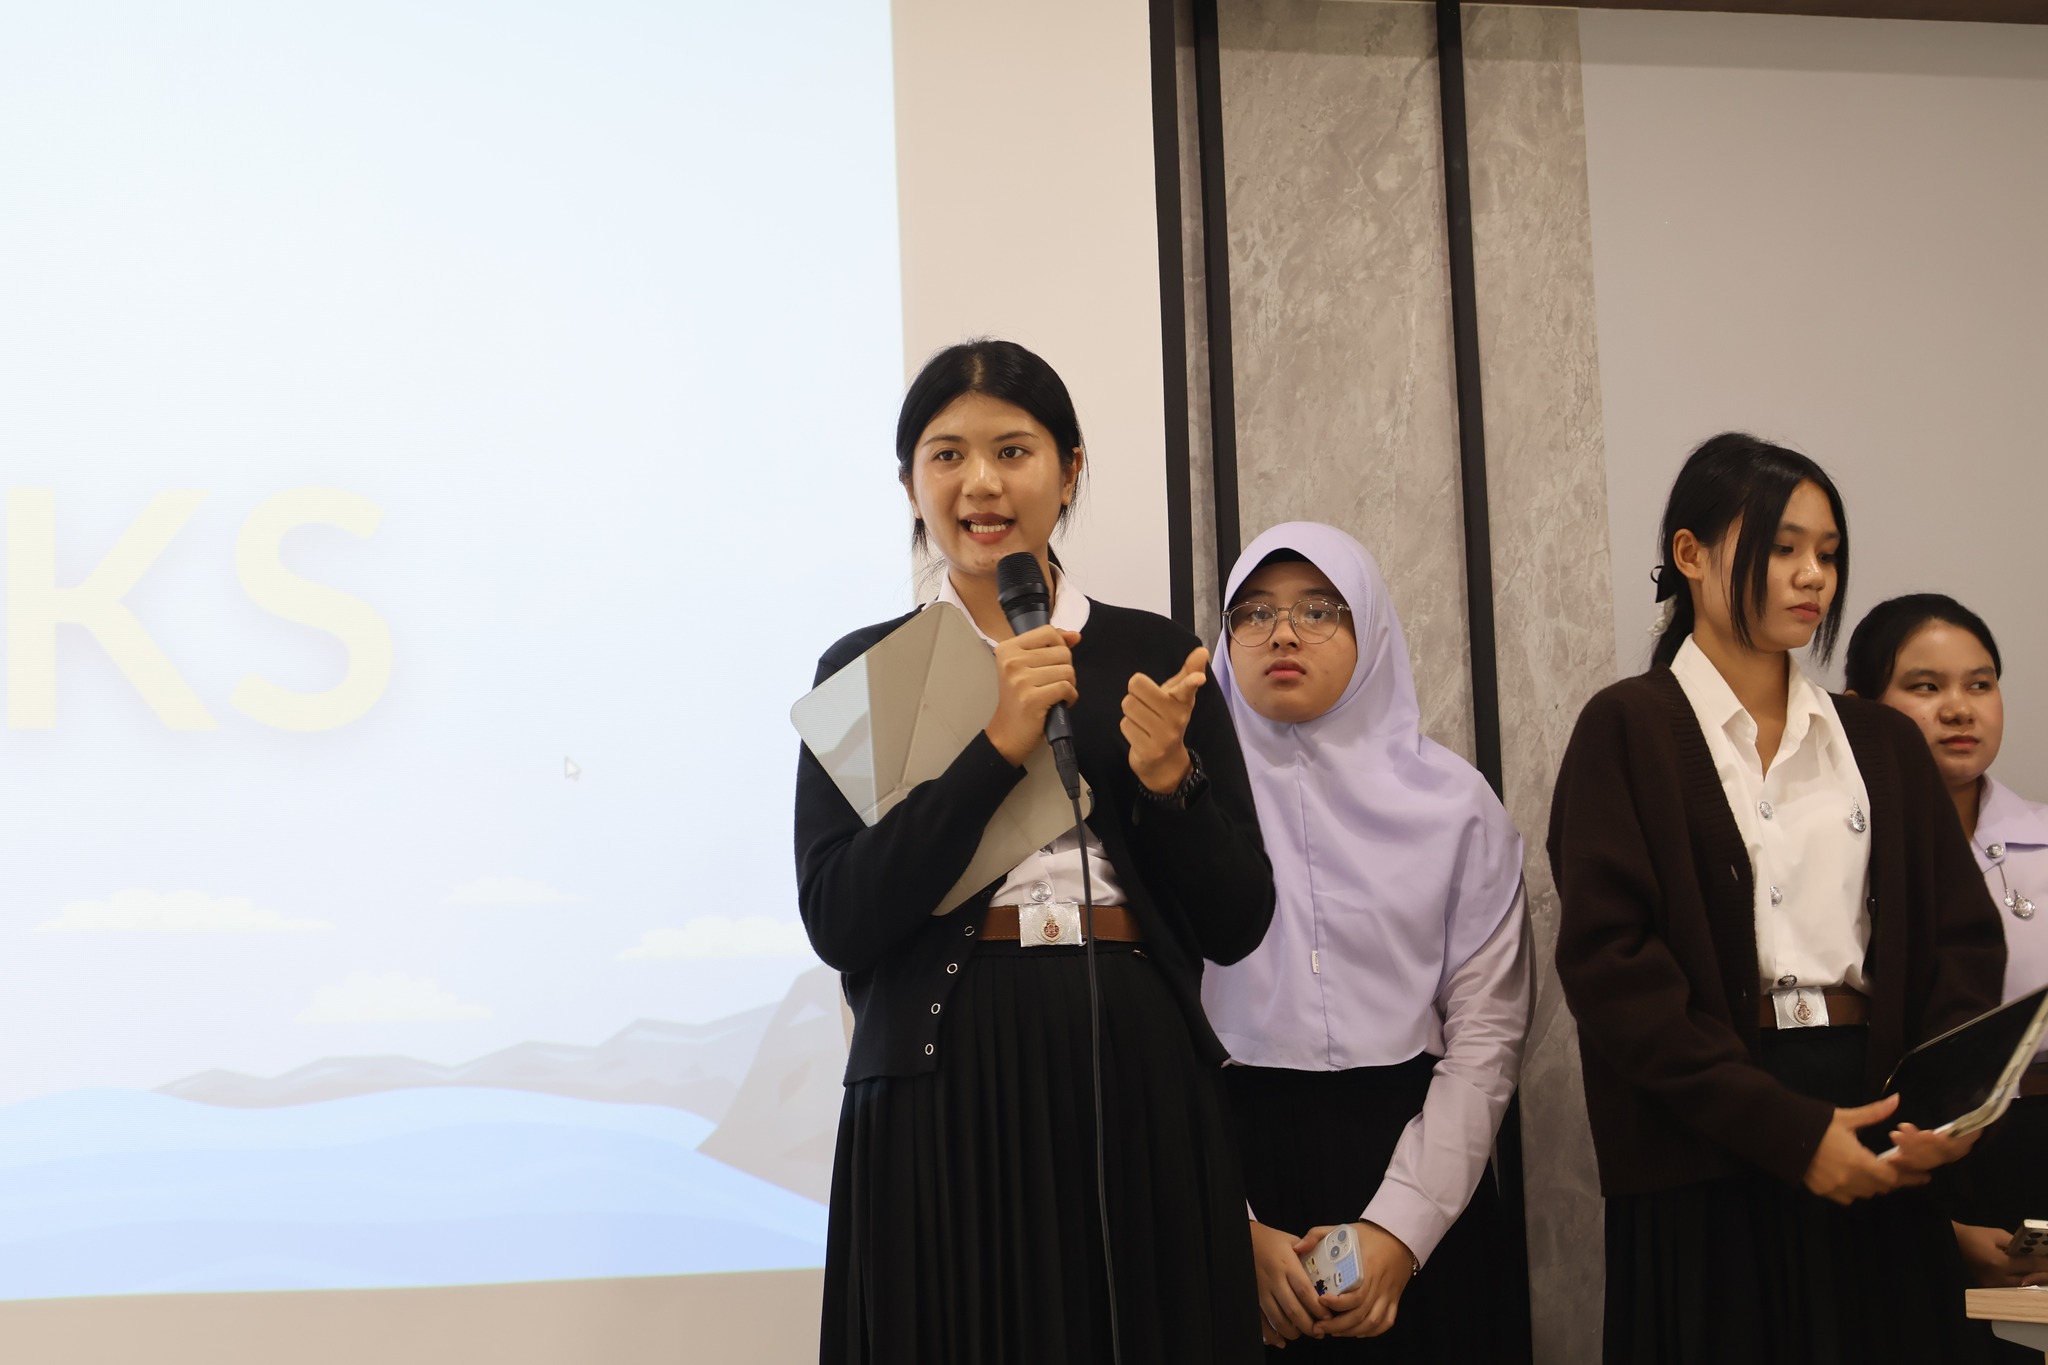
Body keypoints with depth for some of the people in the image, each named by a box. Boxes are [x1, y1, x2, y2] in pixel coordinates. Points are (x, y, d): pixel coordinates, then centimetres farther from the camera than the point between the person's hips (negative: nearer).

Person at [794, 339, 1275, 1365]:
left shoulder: (1157, 658, 8)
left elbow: (1237, 925, 6)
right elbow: (837, 923, -7)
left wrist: (1169, 778, -12)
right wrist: (997, 748, -13)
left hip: (1140, 1087, 1)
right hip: (944, 1096, -1)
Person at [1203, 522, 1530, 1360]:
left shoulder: (1452, 802, 4)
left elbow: (1486, 1037, -1)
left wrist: (1400, 1228, -11)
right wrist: (1236, 1233, -13)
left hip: (1409, 1152, 1)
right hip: (1234, 1157, -1)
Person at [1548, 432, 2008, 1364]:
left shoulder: (1881, 743, 15)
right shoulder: (1628, 731, 1)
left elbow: (1963, 935, 9)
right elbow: (1608, 962, -8)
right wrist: (1783, 1128, -15)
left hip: (1881, 1169, 4)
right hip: (1707, 1175, -4)